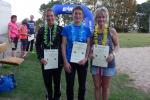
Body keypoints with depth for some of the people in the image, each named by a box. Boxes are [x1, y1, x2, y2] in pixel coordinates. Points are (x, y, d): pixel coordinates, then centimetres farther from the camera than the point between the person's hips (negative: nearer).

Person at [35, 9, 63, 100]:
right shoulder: (41, 30, 4)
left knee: (57, 81, 13)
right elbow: (37, 45, 7)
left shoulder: (60, 29, -3)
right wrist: (40, 57, -5)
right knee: (47, 81, 13)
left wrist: (63, 58, -8)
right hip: (45, 61, 2)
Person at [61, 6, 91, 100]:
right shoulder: (67, 28, -2)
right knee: (70, 85, 10)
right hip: (69, 61, -1)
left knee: (82, 85, 14)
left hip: (82, 61, 1)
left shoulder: (87, 29, 1)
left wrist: (85, 59, -14)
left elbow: (89, 45, 1)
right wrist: (65, 61, -10)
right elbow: (63, 45, -3)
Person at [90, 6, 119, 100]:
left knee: (105, 87, 13)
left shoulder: (111, 31, -6)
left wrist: (113, 54, -17)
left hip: (108, 62, -1)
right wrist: (90, 53, -12)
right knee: (97, 86, 13)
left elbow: (117, 45, 1)